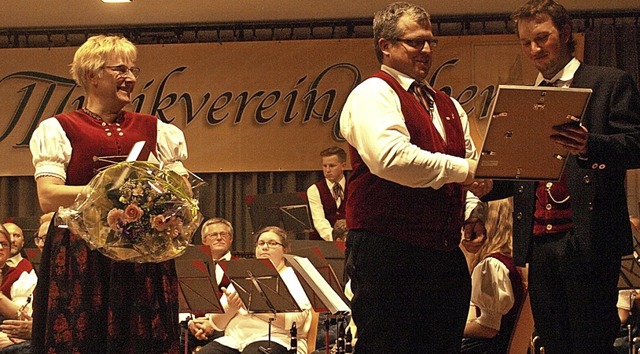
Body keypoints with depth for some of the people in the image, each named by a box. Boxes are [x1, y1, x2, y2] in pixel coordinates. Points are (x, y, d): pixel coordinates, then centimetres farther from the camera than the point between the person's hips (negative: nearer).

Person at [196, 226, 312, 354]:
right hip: (234, 339, 5)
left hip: (274, 339, -5)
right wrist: (231, 309, -7)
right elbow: (217, 323, 15)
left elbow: (294, 321, -10)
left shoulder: (294, 277, 10)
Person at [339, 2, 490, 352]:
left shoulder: (447, 105, 21)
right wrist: (458, 170, -16)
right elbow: (390, 157, -22)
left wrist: (472, 212, 3)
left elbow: (469, 161, 22)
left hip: (445, 254, 8)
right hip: (386, 254, -8)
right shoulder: (373, 94, -6)